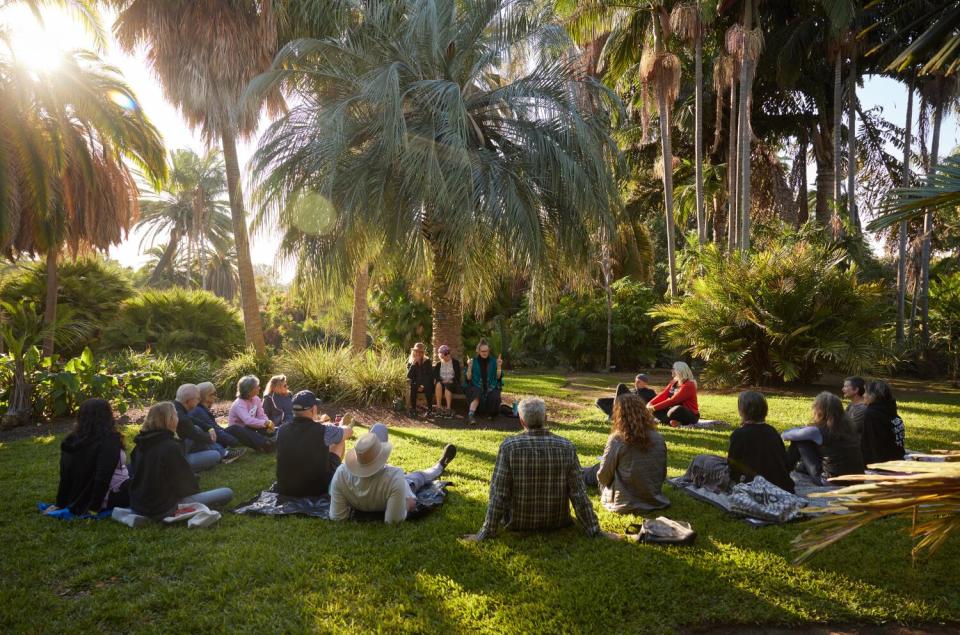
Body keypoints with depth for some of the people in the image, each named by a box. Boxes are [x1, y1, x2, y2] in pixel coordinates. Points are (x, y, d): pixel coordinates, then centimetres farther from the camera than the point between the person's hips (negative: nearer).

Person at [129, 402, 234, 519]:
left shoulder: (140, 445, 2)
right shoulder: (171, 447, -21)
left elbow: (134, 474, 14)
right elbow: (185, 477, -12)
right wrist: (195, 487, 10)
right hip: (163, 508, -9)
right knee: (227, 493, -12)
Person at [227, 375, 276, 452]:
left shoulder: (256, 399, -3)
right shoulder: (239, 404, -25)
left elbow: (261, 415, -9)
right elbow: (248, 420, -42)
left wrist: (268, 423, -31)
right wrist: (265, 423, -48)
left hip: (248, 428, 7)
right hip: (236, 430, -7)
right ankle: (265, 444, -57)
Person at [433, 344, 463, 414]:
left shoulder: (455, 362, 10)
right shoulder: (438, 364, 17)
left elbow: (458, 375, 2)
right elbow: (435, 376, 12)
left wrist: (450, 381, -11)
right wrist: (436, 380, -10)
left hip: (452, 384, -2)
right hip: (442, 383, 2)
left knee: (447, 386, -38)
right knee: (438, 384, -34)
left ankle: (449, 408, -45)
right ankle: (438, 406, -39)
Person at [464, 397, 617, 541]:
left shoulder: (509, 446, -20)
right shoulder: (567, 447, -15)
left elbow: (498, 493, -18)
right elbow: (579, 493, -13)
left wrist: (487, 532, -10)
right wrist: (594, 531, -3)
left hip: (517, 523, -1)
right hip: (557, 522, 2)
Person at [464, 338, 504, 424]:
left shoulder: (492, 362, 7)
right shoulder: (473, 362, 3)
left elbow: (498, 377, 2)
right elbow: (468, 378, -2)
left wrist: (499, 366, -11)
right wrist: (469, 367, -16)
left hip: (490, 387, 1)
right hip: (476, 387, -1)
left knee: (494, 396, -30)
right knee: (477, 394, -35)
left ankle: (491, 413, -3)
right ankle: (471, 414, -43)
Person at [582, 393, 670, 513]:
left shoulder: (616, 440, -21)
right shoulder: (659, 439, -7)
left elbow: (603, 477, -12)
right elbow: (662, 474, 4)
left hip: (624, 505, -4)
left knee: (596, 472, 25)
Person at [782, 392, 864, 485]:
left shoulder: (818, 430, -17)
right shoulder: (847, 426, 1)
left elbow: (795, 436, -1)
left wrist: (783, 435, 21)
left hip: (830, 482, -6)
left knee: (799, 442, 5)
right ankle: (803, 466, 47)